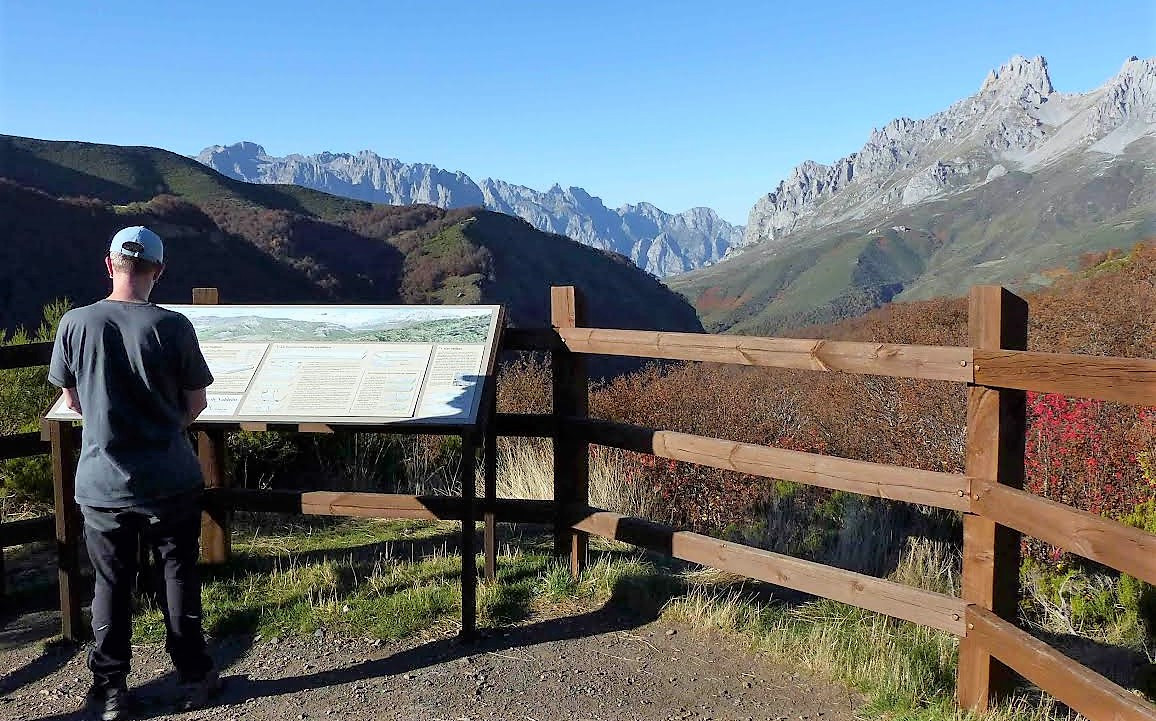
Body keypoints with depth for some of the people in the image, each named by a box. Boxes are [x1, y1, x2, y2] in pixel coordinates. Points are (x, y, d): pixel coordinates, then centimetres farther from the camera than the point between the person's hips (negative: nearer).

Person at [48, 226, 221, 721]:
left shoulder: (74, 324, -7)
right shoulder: (172, 326, -13)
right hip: (171, 483, -1)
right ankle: (194, 677, 25)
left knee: (111, 583, 15)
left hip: (102, 484, 1)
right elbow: (196, 404, -4)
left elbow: (72, 400, 5)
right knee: (179, 577, 14)